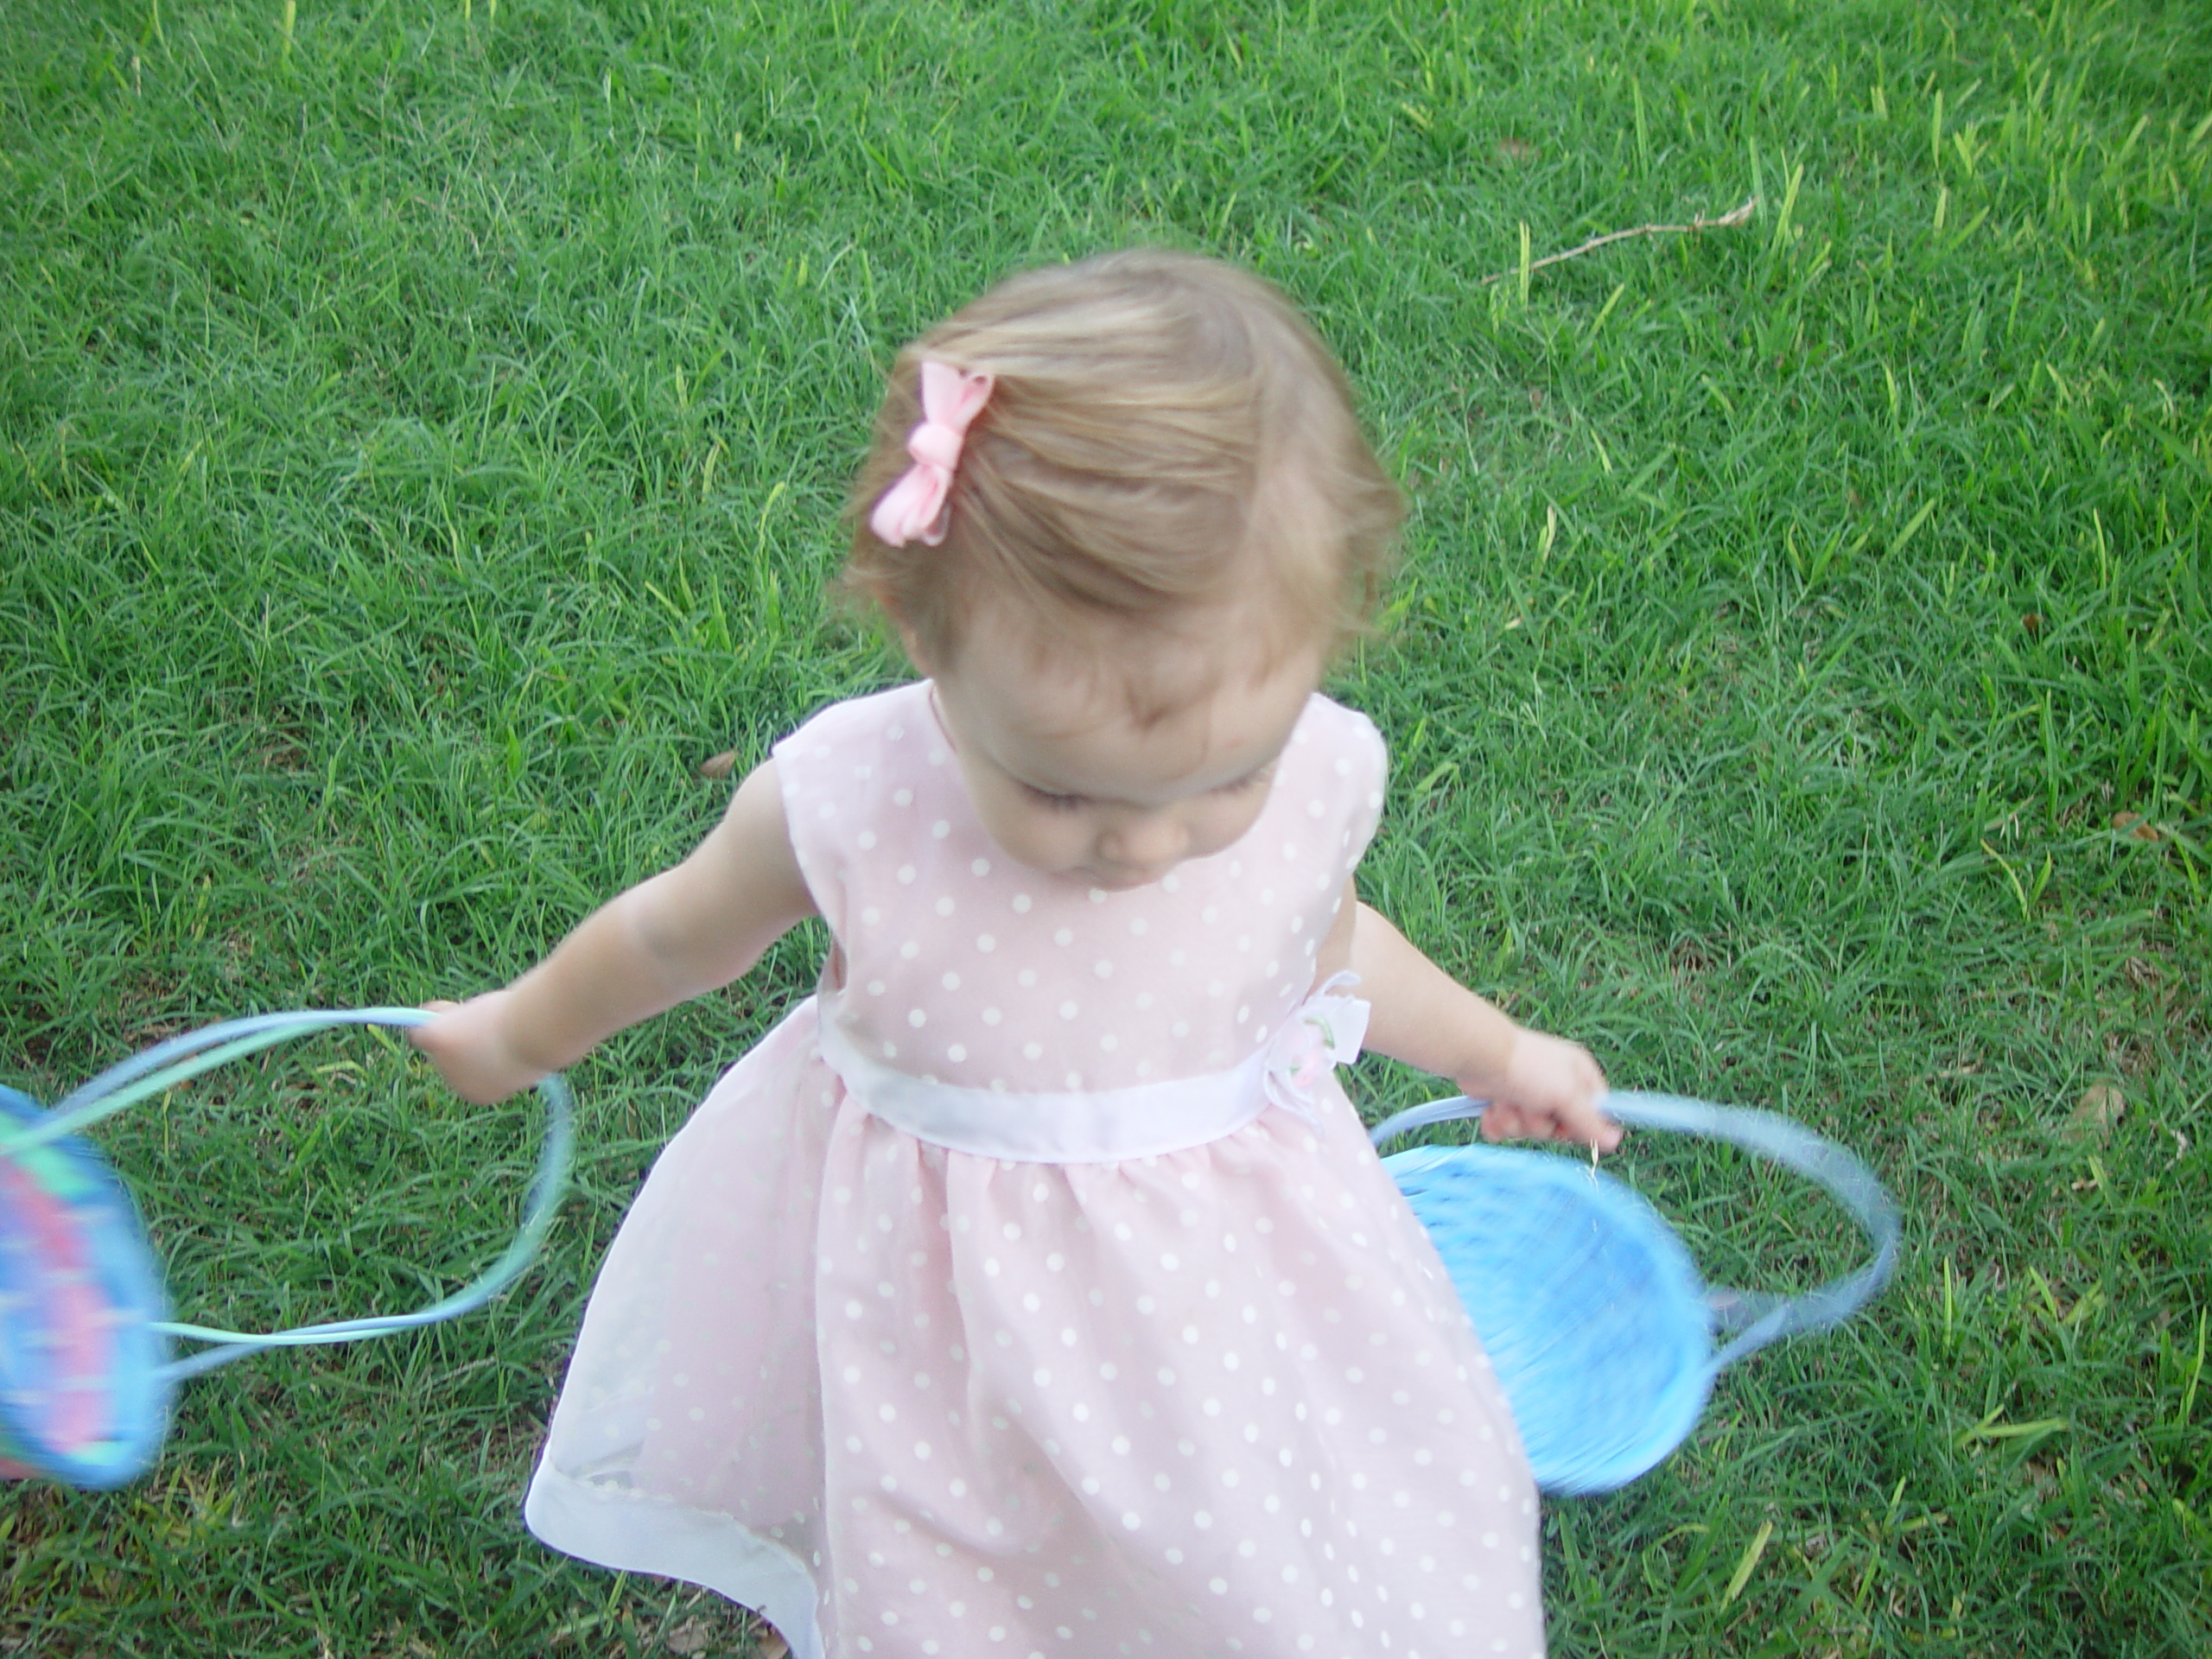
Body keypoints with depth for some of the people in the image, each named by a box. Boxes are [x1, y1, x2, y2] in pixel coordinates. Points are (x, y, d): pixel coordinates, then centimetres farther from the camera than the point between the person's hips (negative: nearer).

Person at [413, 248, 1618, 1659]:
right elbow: (678, 934, -4)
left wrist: (1494, 1052, 22)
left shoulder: (1319, 781, -21)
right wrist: (522, 1035, 16)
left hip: (1223, 1291, 2)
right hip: (943, 1313, -1)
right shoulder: (844, 806, -28)